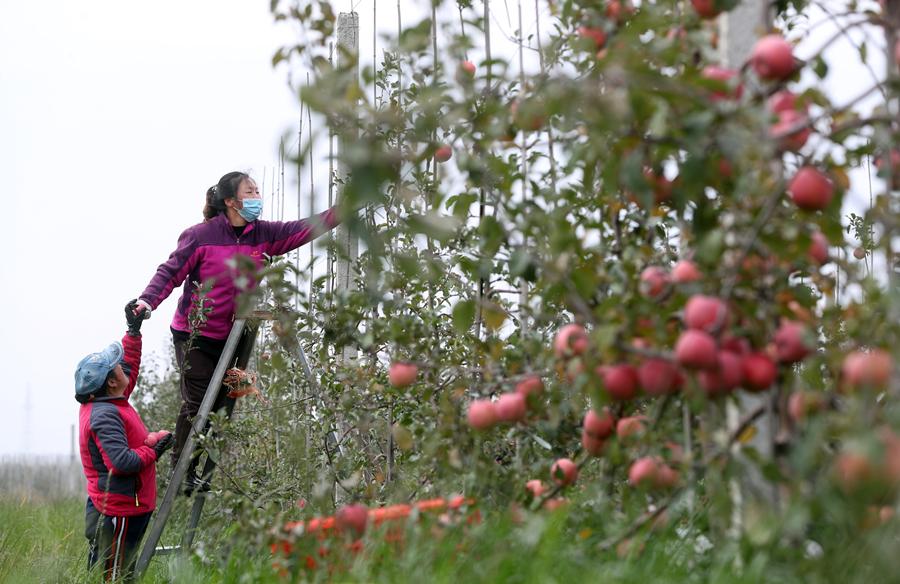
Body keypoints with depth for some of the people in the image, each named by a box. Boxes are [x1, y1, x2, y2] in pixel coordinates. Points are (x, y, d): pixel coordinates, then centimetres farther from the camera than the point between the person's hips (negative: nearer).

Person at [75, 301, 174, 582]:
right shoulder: (105, 416, -19)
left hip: (118, 509, 10)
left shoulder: (103, 403, 12)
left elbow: (128, 366, 26)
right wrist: (153, 448, -13)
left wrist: (134, 329, 21)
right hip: (117, 514, -10)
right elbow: (122, 462, -27)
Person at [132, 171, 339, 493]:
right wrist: (147, 300, -25)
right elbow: (171, 272, -10)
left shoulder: (264, 235, 1)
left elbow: (305, 229, -6)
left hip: (233, 337, 5)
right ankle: (183, 472, 7)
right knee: (196, 403, -5)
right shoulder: (201, 236, -12)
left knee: (225, 405, 5)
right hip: (195, 335, -5)